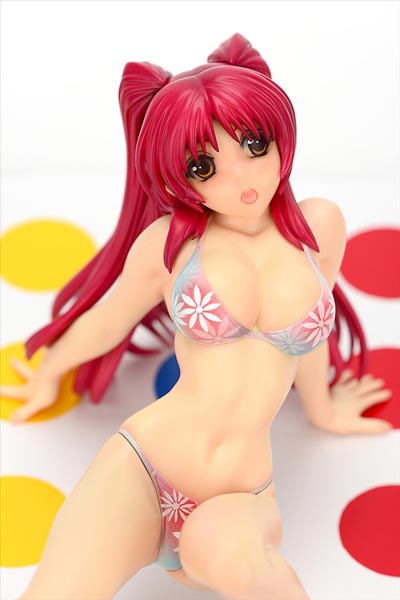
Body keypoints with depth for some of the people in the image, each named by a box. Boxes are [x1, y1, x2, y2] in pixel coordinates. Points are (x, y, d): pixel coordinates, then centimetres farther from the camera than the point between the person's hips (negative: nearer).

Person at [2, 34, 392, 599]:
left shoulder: (320, 225, 3)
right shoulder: (168, 240, -1)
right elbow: (103, 324, 18)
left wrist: (321, 408, 37)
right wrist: (48, 372, 34)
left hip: (241, 503, 2)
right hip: (138, 473, -1)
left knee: (224, 544, -35)